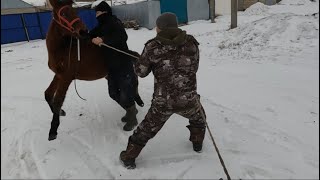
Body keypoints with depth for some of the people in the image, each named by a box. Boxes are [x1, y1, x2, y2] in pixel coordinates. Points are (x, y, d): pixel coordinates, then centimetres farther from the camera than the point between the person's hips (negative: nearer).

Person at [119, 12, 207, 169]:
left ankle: (129, 158, 32)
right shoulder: (191, 43, -1)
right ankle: (197, 144, 49)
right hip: (188, 100, 1)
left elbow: (141, 72, 0)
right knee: (198, 117, 35)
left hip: (162, 102, -1)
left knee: (146, 129, 19)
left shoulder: (153, 46, -8)